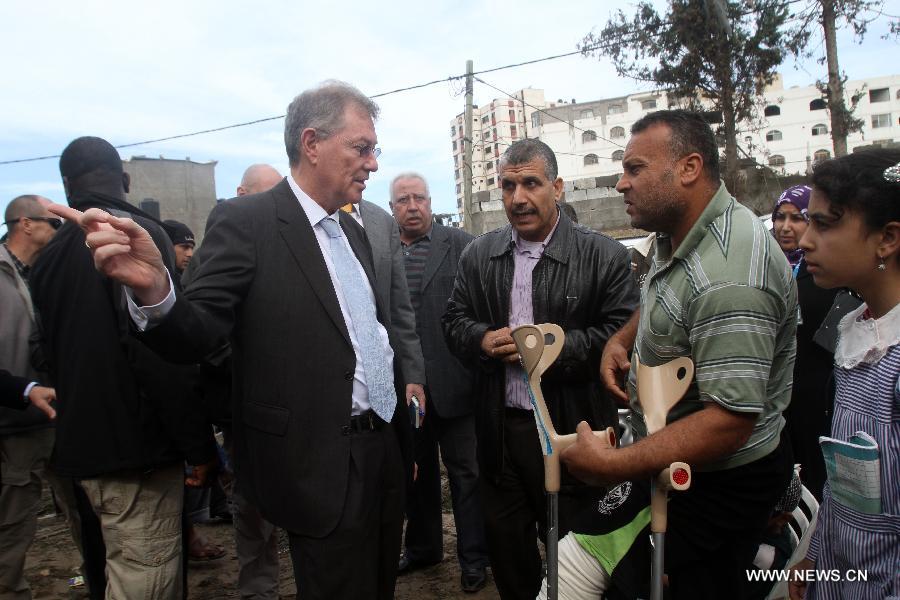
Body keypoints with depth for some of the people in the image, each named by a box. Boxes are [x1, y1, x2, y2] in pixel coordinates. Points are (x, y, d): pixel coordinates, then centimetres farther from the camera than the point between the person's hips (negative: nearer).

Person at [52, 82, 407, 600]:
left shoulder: (353, 231, 10)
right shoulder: (246, 221, -12)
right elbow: (197, 337, -17)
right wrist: (153, 289, -38)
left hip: (385, 450, 8)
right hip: (324, 466, -7)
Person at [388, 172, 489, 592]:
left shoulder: (460, 244, -1)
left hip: (450, 381, -3)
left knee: (465, 472, 8)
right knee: (416, 471, 18)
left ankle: (473, 558, 24)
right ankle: (422, 547, 37)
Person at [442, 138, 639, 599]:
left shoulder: (604, 257, -6)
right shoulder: (477, 256, 6)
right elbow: (454, 322, 10)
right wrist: (483, 339, -12)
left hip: (570, 429, -3)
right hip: (499, 429, 4)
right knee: (506, 549, 19)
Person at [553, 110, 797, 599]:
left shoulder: (728, 275, -29)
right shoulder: (677, 236, 3)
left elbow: (730, 421, -32)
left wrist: (612, 464, -31)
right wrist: (621, 338, 4)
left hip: (715, 482, -9)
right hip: (668, 462, 9)